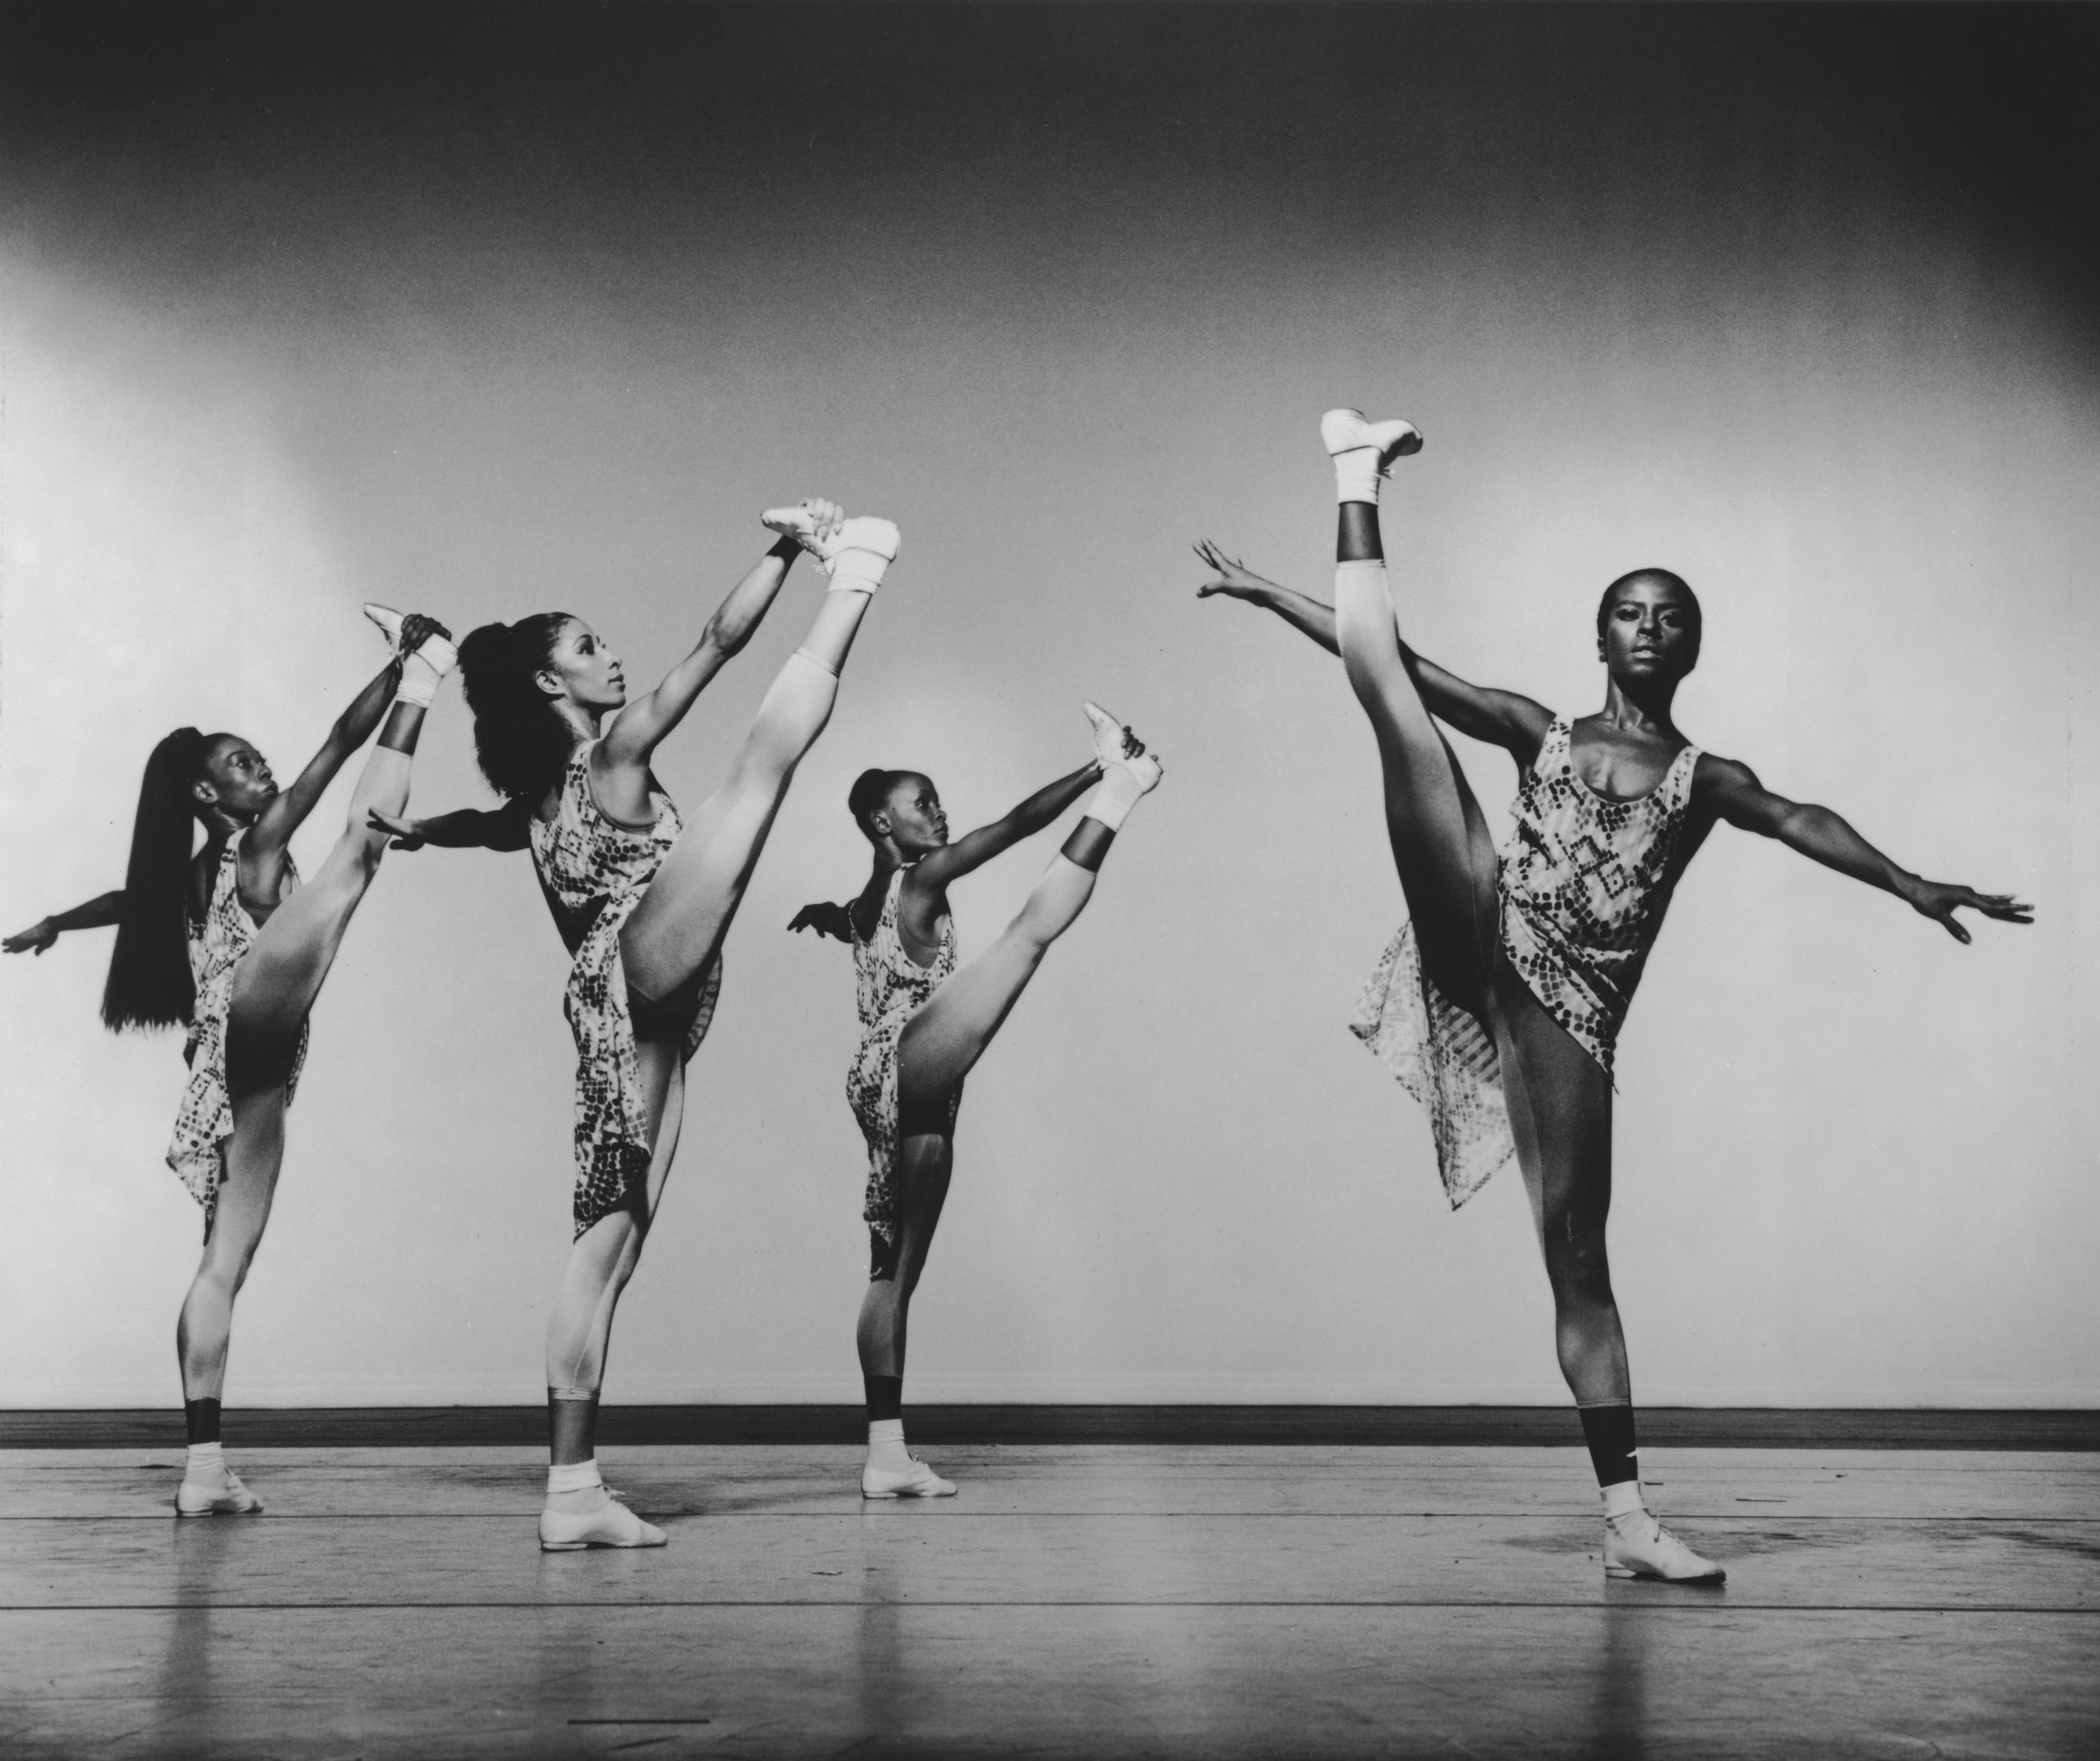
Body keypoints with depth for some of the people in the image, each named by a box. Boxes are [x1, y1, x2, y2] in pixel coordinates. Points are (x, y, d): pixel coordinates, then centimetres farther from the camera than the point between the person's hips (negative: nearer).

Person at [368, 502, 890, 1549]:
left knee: (610, 1244, 6)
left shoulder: (541, 795, 24)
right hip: (648, 965, -8)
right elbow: (721, 640, -1)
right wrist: (789, 548, 3)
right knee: (768, 748, -18)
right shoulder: (617, 752, 3)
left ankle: (573, 1491, 6)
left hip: (622, 1014, 8)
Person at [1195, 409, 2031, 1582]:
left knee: (1579, 1259, -7)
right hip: (1486, 942, 0)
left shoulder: (1706, 778, 15)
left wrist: (1911, 887, -24)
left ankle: (1628, 1519, -6)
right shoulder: (1541, 732, 17)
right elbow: (1393, 663, 13)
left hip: (1571, 1009, 0)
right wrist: (1269, 595, 9)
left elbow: (1798, 823, -6)